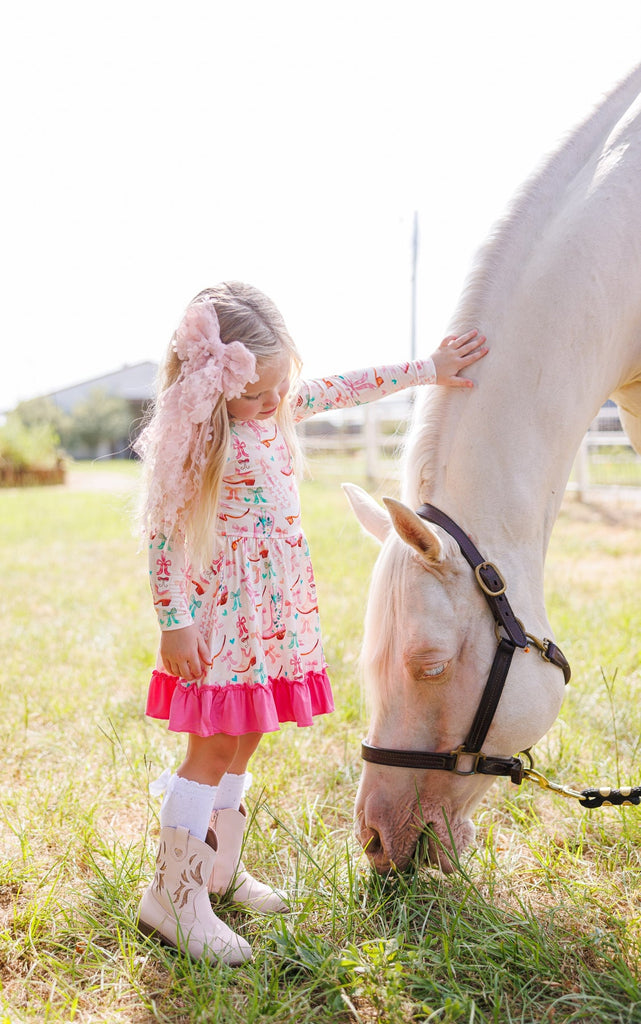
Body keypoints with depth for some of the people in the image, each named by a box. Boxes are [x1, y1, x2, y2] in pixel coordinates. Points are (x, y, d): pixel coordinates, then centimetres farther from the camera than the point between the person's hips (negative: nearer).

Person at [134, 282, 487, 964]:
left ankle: (219, 869, 28)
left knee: (243, 739, 14)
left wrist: (427, 369, 23)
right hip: (221, 606, -7)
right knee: (214, 746, -6)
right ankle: (171, 898, 4)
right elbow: (164, 531, -15)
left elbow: (351, 387, 20)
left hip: (278, 601, 7)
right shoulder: (196, 434, -16)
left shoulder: (283, 402, 5)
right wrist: (174, 620, -17)